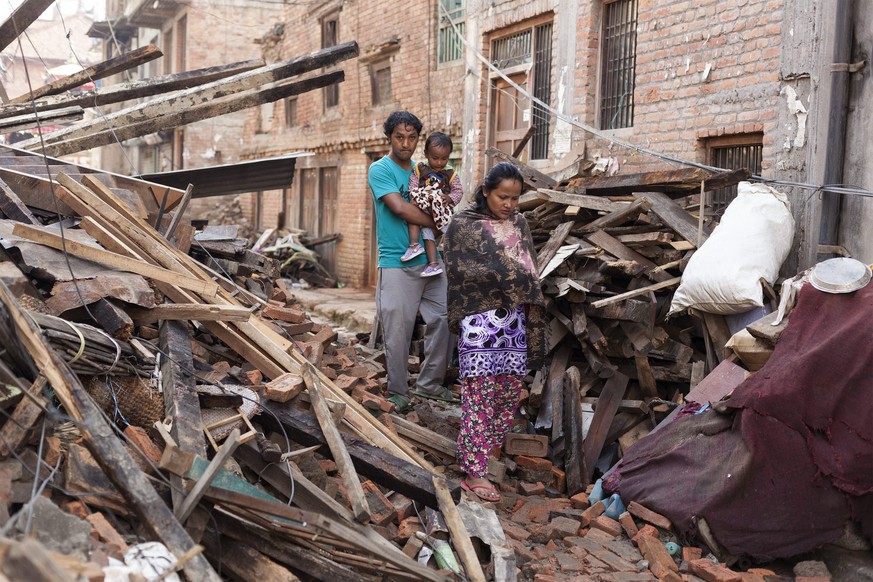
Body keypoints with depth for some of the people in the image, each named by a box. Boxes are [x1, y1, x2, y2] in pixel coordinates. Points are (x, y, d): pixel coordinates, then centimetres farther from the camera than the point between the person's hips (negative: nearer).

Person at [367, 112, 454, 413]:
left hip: (430, 261, 6)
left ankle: (430, 383, 24)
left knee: (442, 321, 8)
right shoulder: (380, 169, -5)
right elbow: (400, 208, -17)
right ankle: (397, 392, 12)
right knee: (397, 331, -2)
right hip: (397, 264, -6)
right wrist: (439, 224, -10)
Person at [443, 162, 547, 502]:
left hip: (515, 320, 6)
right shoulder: (463, 225, -3)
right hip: (480, 319, -6)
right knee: (480, 395, -6)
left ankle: (492, 452, 25)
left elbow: (529, 271, 14)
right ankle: (474, 472, -2)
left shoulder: (518, 223, 13)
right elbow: (461, 272, -10)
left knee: (511, 390, 9)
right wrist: (511, 277, -8)